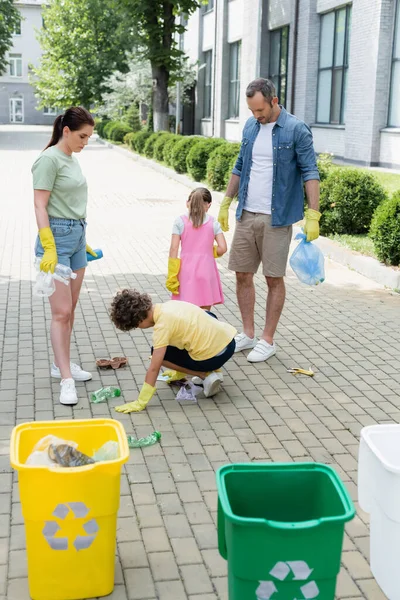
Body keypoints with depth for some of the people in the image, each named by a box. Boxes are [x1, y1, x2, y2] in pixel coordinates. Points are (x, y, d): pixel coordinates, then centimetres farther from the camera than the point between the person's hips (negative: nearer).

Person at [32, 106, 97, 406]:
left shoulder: (72, 159, 13)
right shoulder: (49, 160, -12)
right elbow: (40, 207, -15)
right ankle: (66, 380, -4)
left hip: (77, 236, 9)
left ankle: (62, 364, 26)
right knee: (61, 312, -7)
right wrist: (49, 249, -22)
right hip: (57, 236, -9)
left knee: (70, 309, 14)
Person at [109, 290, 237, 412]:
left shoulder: (162, 325, -16)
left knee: (160, 354, 6)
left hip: (215, 356, -7)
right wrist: (180, 371, 31)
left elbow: (153, 369, -16)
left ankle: (206, 375, 2)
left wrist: (140, 403, -10)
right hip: (229, 339, 7)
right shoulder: (169, 305, 8)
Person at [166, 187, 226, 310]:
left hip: (187, 271, -1)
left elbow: (174, 249, -6)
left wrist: (171, 276, -4)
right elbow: (222, 248, -6)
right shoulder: (213, 223, 1)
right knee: (205, 311, 7)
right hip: (207, 270, 1)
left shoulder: (180, 222, -2)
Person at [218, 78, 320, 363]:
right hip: (246, 214, 6)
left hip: (276, 218, -6)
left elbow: (310, 173, -11)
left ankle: (268, 340, 14)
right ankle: (248, 334, 22)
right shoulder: (250, 127, 9)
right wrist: (226, 203, 16)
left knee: (274, 278, 3)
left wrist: (313, 215, -18)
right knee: (243, 274, 8)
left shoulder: (296, 130, -9)